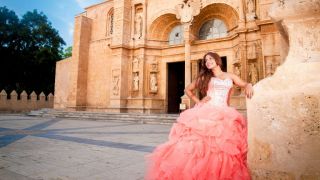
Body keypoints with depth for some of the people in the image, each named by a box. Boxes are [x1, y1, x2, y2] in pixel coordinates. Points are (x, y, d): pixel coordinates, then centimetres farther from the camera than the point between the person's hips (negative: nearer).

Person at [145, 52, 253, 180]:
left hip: (224, 115, 1)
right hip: (205, 112, -1)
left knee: (223, 148, -12)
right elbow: (188, 89, 24)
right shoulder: (204, 77, 18)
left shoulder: (230, 76, 20)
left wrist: (249, 86, -4)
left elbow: (245, 84, 21)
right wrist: (198, 101, 9)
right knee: (197, 143, -17)